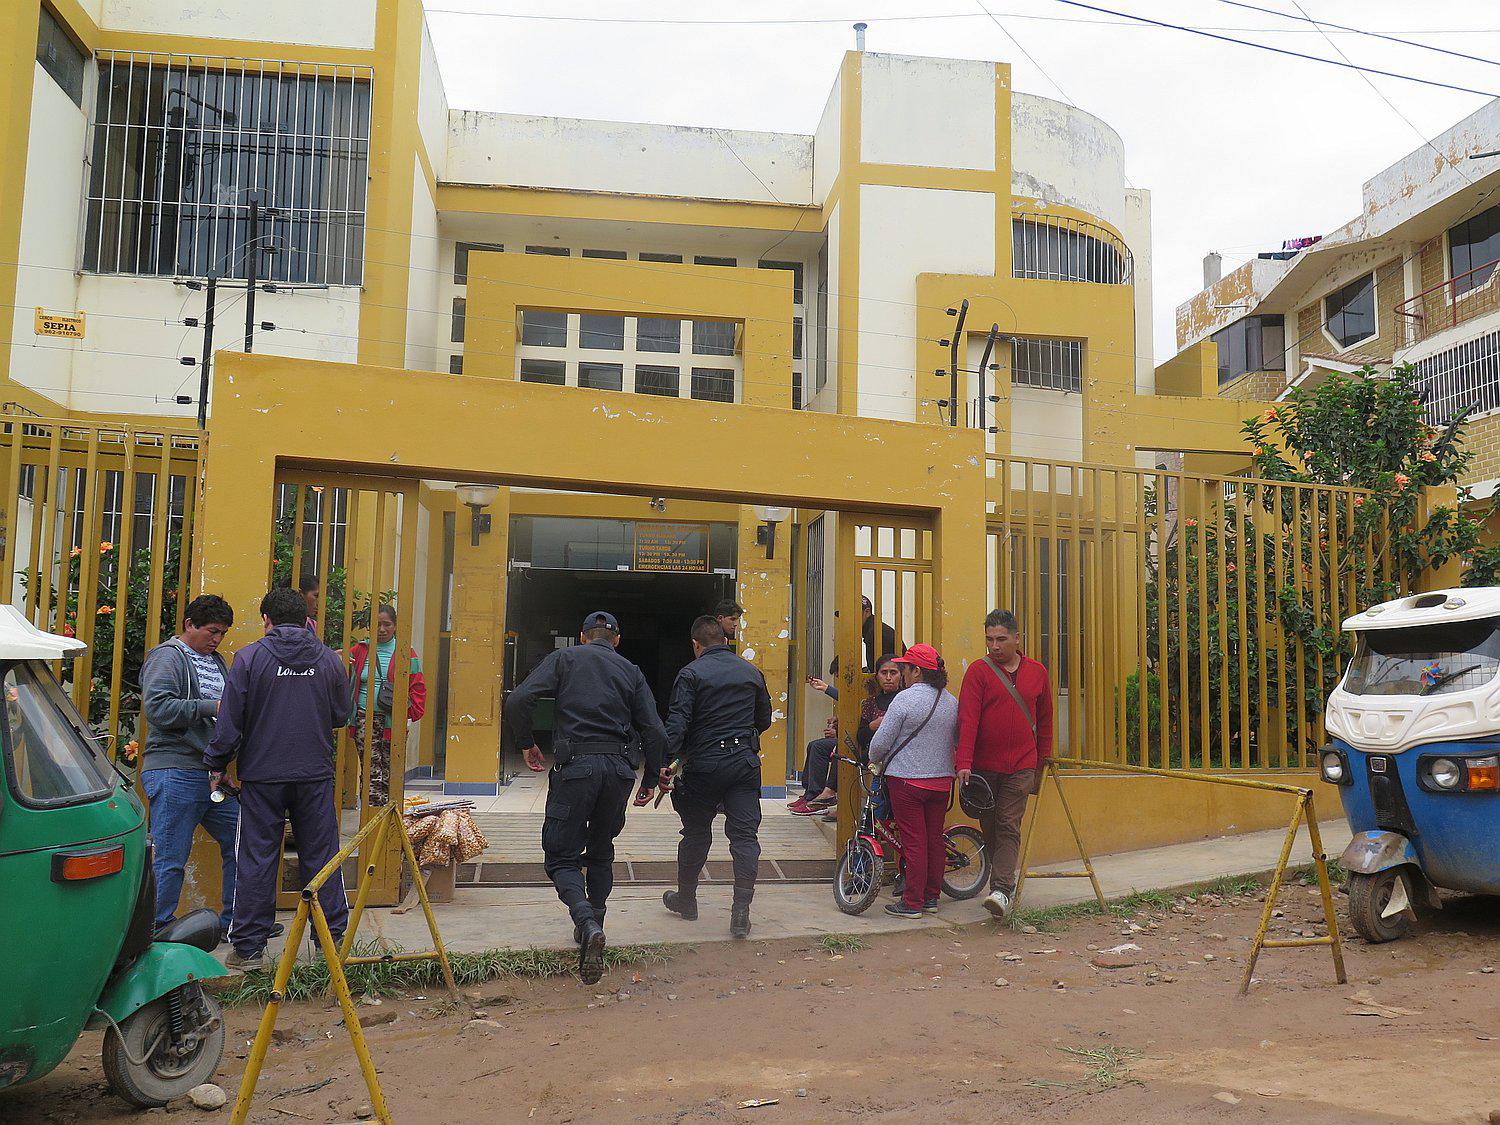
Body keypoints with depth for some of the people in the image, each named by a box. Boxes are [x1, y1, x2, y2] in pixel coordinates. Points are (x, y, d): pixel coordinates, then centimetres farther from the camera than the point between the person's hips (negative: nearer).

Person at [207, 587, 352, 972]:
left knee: (256, 861, 6)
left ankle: (249, 948, 12)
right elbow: (341, 715, 11)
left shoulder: (249, 657, -6)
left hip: (262, 776, -2)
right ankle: (332, 938, 16)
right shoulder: (330, 659, 2)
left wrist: (217, 765, 6)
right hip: (316, 776, 2)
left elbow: (230, 720, -6)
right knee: (320, 858, 9)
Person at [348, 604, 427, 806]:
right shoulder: (359, 651, 11)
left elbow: (418, 687, 5)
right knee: (371, 773, -6)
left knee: (390, 774, 2)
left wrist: (409, 712, -6)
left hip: (393, 721, -1)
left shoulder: (405, 653, 6)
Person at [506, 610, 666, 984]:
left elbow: (518, 700, -5)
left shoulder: (564, 658, 9)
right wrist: (650, 779, 18)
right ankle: (593, 924, 29)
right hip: (620, 768, 3)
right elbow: (654, 731, 7)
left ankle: (587, 924, -22)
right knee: (601, 852, 23)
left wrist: (527, 743, 10)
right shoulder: (631, 671, 15)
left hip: (575, 765, -3)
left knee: (562, 856, 2)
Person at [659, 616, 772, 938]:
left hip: (704, 766, -2)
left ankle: (686, 900, 29)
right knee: (745, 835, 3)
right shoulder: (751, 672, 9)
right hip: (745, 764, 2)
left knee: (696, 834, 13)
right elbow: (764, 721, 18)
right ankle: (741, 911, -3)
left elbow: (677, 723, -14)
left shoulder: (692, 673, -4)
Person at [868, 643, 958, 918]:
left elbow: (881, 741, -12)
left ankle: (912, 903, 3)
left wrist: (875, 761, 7)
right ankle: (931, 898, 21)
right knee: (935, 839, 12)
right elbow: (958, 739, 17)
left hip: (907, 780, -6)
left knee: (914, 841, -2)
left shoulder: (905, 699, -14)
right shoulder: (952, 701, 8)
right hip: (942, 779, 7)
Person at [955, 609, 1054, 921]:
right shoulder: (979, 671, -4)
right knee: (990, 828, 8)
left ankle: (1001, 890, -12)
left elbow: (1044, 719, 16)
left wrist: (1042, 760, 15)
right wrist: (963, 762, -21)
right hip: (984, 766, 0)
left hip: (1021, 766, 0)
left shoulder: (1037, 672, 6)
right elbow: (968, 718, -12)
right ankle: (1004, 883, 22)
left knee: (1009, 827, -7)